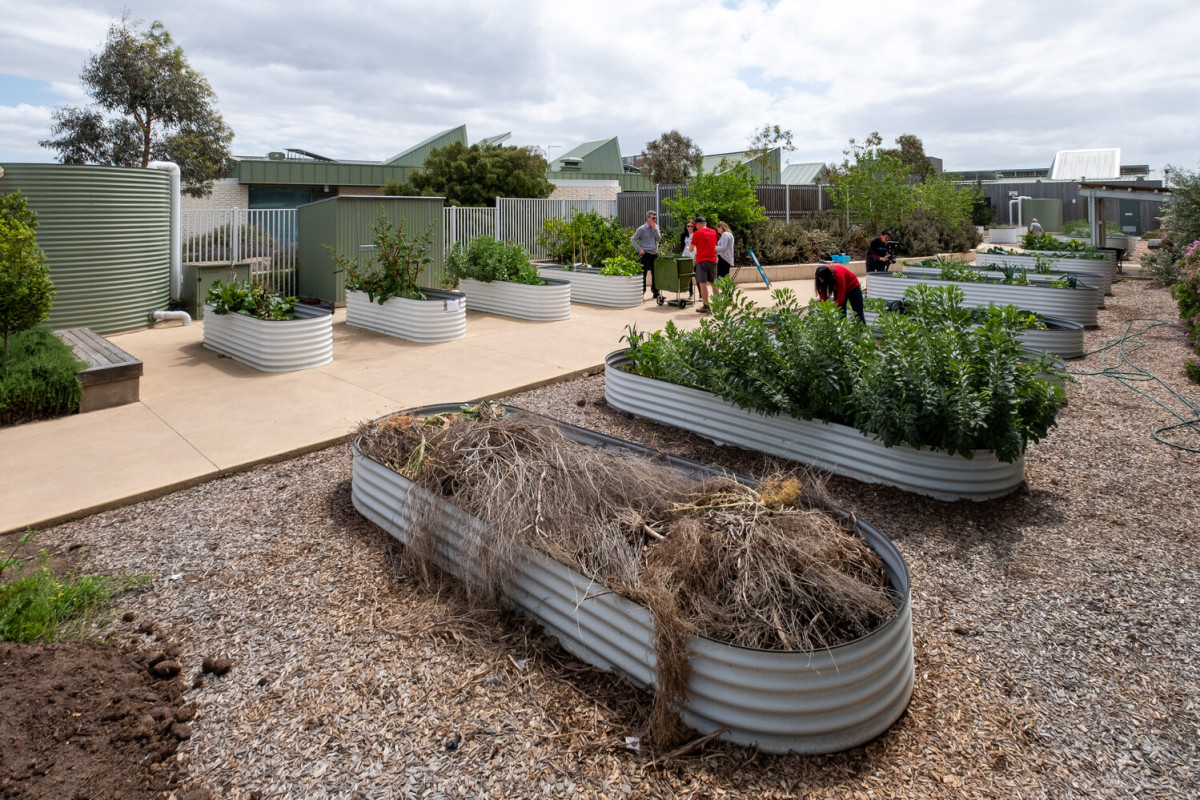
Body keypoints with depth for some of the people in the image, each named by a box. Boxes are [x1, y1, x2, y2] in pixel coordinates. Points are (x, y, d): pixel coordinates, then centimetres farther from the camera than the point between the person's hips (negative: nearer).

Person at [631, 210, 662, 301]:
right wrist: (639, 249, -12)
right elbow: (633, 239, -5)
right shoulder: (642, 229, -6)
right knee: (643, 274, -4)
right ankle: (641, 293, 3)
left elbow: (659, 239, 0)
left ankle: (656, 293, 19)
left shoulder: (656, 227, 10)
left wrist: (654, 228, -8)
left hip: (655, 254, 6)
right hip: (646, 255, -5)